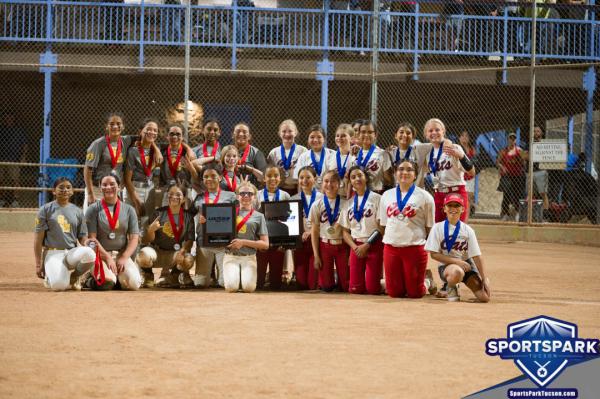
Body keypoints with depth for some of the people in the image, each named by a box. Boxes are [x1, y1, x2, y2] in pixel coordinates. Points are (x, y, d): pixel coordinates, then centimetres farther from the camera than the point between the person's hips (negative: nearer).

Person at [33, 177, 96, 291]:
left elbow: (83, 239, 13)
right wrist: (38, 265, -3)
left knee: (89, 253, -34)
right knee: (59, 285, -31)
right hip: (52, 253, -3)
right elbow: (38, 239, 2)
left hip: (72, 252, 3)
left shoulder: (77, 211, 13)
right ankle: (49, 277, 10)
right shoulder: (45, 210, 4)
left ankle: (73, 277, -2)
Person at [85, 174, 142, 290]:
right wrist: (107, 257, -15)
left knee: (134, 283, -24)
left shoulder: (129, 210, 10)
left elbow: (134, 238, 4)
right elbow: (92, 238, -6)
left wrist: (124, 258, -10)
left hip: (122, 254, 3)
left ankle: (118, 277, 10)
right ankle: (92, 279, 5)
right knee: (107, 281, -31)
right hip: (101, 254, -2)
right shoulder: (93, 209, 2)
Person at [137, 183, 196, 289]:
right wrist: (151, 230, -27)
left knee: (188, 261, -31)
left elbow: (189, 240, -2)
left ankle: (168, 274, 4)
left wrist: (183, 250, -24)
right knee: (143, 257, -36)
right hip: (156, 250, -2)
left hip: (175, 253, 2)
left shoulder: (188, 216, 1)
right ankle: (148, 275, 3)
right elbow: (147, 240, -4)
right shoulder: (159, 213, -4)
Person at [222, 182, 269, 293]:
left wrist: (243, 242, -10)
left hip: (249, 257, -1)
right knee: (231, 287, -22)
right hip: (231, 256, 1)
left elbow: (265, 244, 1)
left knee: (249, 287, -23)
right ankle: (235, 276, 14)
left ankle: (244, 276, 13)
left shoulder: (258, 216, 7)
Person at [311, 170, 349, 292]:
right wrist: (316, 255, -3)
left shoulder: (345, 204, -5)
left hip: (341, 246, 0)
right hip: (324, 246, 0)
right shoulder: (317, 205, -2)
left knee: (345, 286, -1)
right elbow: (314, 231, 1)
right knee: (326, 286, 0)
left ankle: (340, 281, 31)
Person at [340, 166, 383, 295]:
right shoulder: (349, 203, 11)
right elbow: (346, 232, 11)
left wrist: (367, 245, -12)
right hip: (356, 247, 4)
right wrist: (355, 247, -7)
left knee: (372, 289, -10)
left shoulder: (376, 198, -3)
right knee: (355, 289, -3)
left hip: (374, 246, -4)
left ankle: (382, 283, 23)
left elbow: (381, 227, -7)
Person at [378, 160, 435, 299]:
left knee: (415, 293, 0)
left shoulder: (424, 196, -1)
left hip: (414, 248, -3)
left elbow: (429, 227, 2)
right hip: (391, 247, 4)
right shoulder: (387, 195, 11)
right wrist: (387, 240, 11)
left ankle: (427, 283, 31)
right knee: (394, 292, 4)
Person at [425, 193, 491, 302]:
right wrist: (457, 261, -18)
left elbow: (477, 256, -2)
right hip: (446, 265, -3)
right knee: (456, 272, -41)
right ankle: (451, 288, -6)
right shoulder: (438, 228, -7)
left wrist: (484, 279, -6)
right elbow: (434, 254, -10)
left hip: (466, 264, 3)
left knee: (484, 297, -12)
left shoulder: (468, 230, -2)